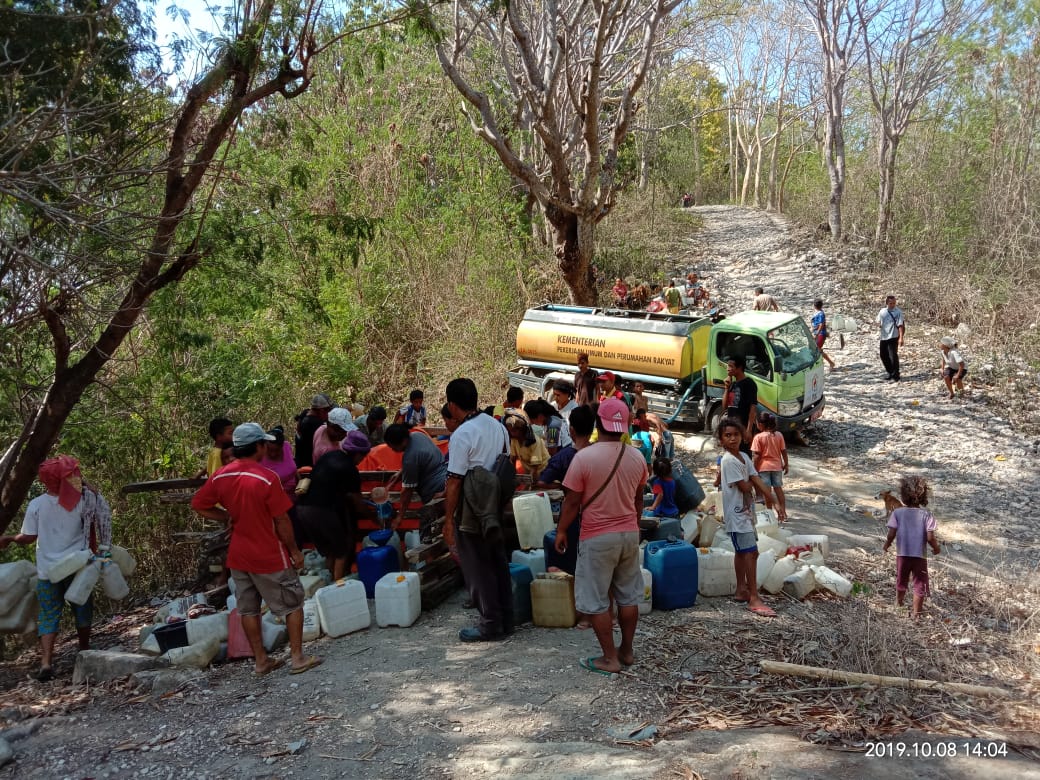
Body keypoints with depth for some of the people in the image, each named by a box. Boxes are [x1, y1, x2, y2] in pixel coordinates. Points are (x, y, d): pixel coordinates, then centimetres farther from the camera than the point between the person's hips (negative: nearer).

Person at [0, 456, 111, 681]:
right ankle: (85, 654, 31)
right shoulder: (82, 501, -9)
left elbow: (28, 538, -3)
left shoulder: (36, 505, -9)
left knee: (48, 616, 6)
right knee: (82, 611, 17)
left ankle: (46, 662, -7)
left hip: (48, 570, 0)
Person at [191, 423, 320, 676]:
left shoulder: (220, 477, -4)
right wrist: (294, 551, -5)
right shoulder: (267, 478, -21)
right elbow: (282, 521, -16)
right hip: (269, 557, -6)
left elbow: (199, 505, 6)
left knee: (248, 609, 15)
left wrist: (229, 517, 7)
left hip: (238, 556, 6)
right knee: (293, 603, 9)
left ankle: (261, 660, 22)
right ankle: (298, 657, 10)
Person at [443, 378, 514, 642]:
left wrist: (448, 520, -13)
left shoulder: (462, 435, -19)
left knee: (478, 570, 4)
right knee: (498, 564, 16)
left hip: (471, 514, -8)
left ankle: (490, 625, 12)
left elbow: (454, 482, -19)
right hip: (495, 510, 8)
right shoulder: (497, 425, 4)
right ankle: (505, 619, 25)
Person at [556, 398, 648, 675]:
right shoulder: (637, 457, 0)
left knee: (596, 600, 4)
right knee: (628, 595, 15)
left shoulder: (584, 457, -17)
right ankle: (627, 650, 25)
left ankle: (609, 658, 8)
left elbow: (572, 501, -12)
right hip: (630, 533, 6)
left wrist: (561, 531, 2)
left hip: (597, 538, -5)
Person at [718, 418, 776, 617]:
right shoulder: (729, 461, -18)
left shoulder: (744, 456, 9)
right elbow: (744, 486, -19)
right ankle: (754, 599, -9)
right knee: (751, 553, -11)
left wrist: (767, 493, -17)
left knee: (742, 552, 17)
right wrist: (752, 483, 3)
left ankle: (742, 590, 29)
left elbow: (755, 478, 2)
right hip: (736, 514, -9)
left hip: (746, 512, 9)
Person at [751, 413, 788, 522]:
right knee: (778, 489, 16)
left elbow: (756, 456, -15)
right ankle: (783, 513, 21)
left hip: (763, 467, -5)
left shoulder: (758, 437, -13)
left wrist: (755, 469, -7)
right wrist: (785, 464, 15)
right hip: (777, 466, 5)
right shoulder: (779, 435, -1)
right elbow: (784, 451, 3)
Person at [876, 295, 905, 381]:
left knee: (893, 356, -9)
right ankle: (891, 373, 28)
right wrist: (878, 324, -5)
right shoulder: (882, 311, 7)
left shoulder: (898, 312, -8)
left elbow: (900, 325, -13)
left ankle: (895, 376, 2)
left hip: (893, 337, -6)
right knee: (884, 356, 11)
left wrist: (901, 338, -20)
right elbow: (878, 321, 20)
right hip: (883, 337, 6)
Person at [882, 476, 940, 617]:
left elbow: (891, 534, -10)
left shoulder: (897, 513, -8)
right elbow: (930, 537, -13)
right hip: (920, 555, -2)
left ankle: (899, 604, 45)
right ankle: (916, 614, 11)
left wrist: (886, 544, 11)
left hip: (902, 554, 2)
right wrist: (936, 547, 8)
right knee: (920, 586, 10)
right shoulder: (926, 515, -9)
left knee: (901, 582, 24)